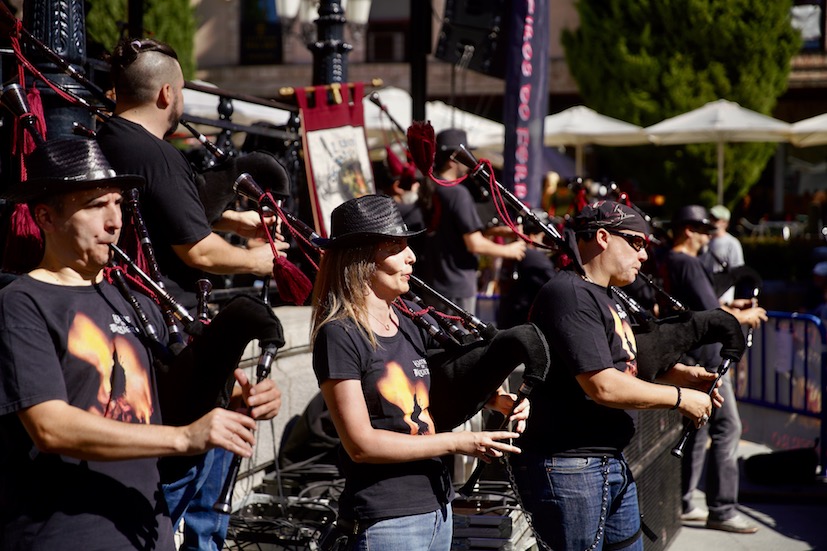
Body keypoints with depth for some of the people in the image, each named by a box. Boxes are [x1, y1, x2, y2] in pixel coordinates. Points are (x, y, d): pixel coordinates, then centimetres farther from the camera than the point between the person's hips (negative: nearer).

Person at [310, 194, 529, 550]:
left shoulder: (407, 327, 9)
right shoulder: (339, 335, -14)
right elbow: (361, 444, -17)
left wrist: (495, 400, 3)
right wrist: (457, 443, -15)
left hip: (437, 508, 8)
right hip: (386, 521, -7)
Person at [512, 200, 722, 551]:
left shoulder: (606, 297, 17)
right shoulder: (569, 295, -18)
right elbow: (603, 387, -24)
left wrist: (680, 374, 7)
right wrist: (680, 398, -14)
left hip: (613, 465, 11)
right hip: (569, 469, -10)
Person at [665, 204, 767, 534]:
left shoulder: (669, 262, 14)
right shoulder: (688, 264, -17)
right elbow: (709, 314, -22)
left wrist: (732, 308, 14)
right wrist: (742, 317, -6)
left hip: (691, 359, 10)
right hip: (705, 358, -10)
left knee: (697, 430, 14)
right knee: (727, 429, -6)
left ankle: (682, 504, 18)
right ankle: (721, 511, -4)